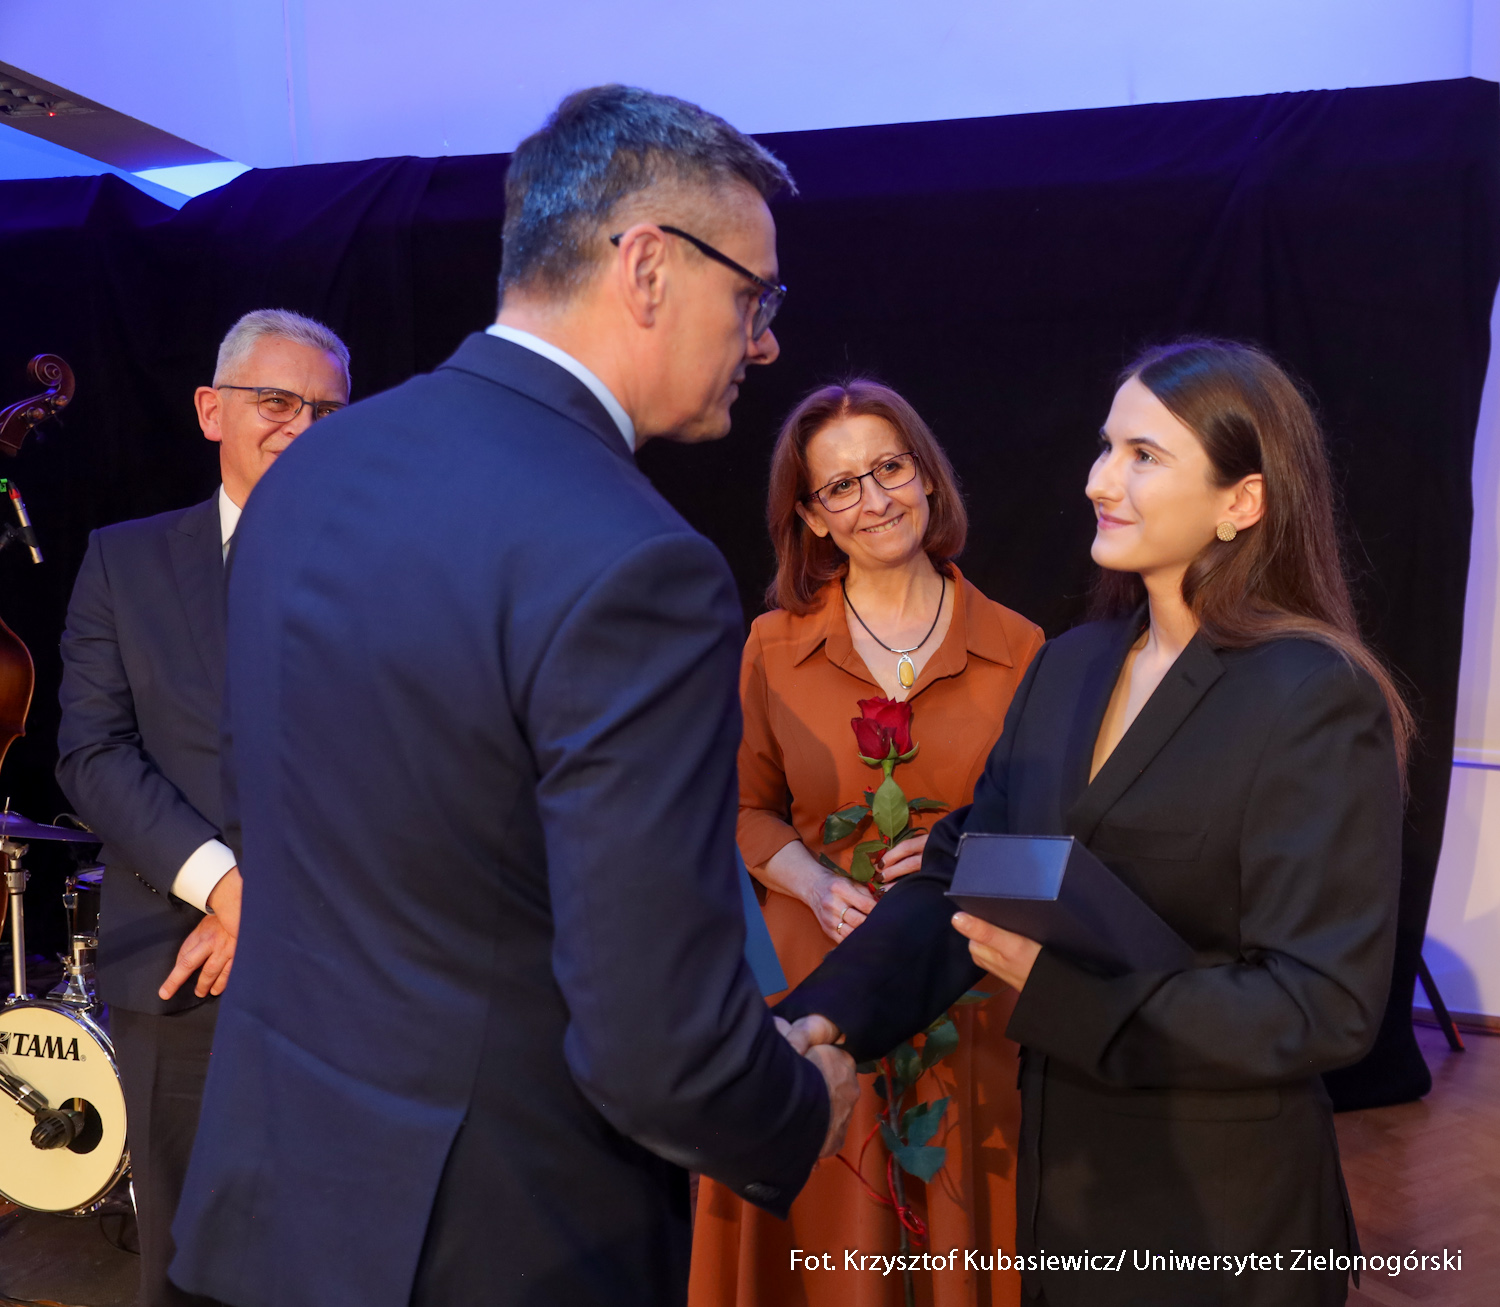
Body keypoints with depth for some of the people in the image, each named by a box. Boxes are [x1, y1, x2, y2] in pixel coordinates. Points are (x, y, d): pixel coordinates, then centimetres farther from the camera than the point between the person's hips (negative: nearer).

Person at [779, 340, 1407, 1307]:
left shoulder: (1315, 699, -18)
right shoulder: (1070, 664, 2)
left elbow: (1325, 1006, -20)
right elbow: (961, 876, 0)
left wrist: (1057, 990, -24)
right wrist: (829, 1016, -15)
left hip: (1218, 1202, -5)